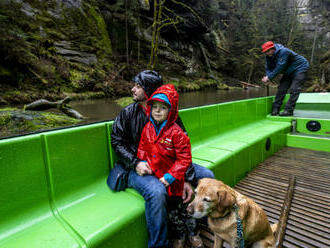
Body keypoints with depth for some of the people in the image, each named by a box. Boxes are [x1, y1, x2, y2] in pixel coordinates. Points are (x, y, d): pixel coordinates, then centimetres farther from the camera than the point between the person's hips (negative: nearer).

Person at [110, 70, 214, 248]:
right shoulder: (128, 113, 0)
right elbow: (117, 141, 2)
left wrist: (187, 178, -12)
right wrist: (135, 163, -15)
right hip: (139, 167, -3)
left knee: (207, 176, -4)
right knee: (157, 192, -35)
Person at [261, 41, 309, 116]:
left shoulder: (283, 51, -30)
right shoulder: (269, 56, -6)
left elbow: (279, 67, -33)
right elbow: (269, 68, -6)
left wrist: (269, 77, -32)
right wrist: (267, 76, -27)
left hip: (300, 68, -8)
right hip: (289, 72, 8)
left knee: (294, 89, -16)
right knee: (281, 88, 0)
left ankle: (289, 110, -18)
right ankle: (275, 109, 2)